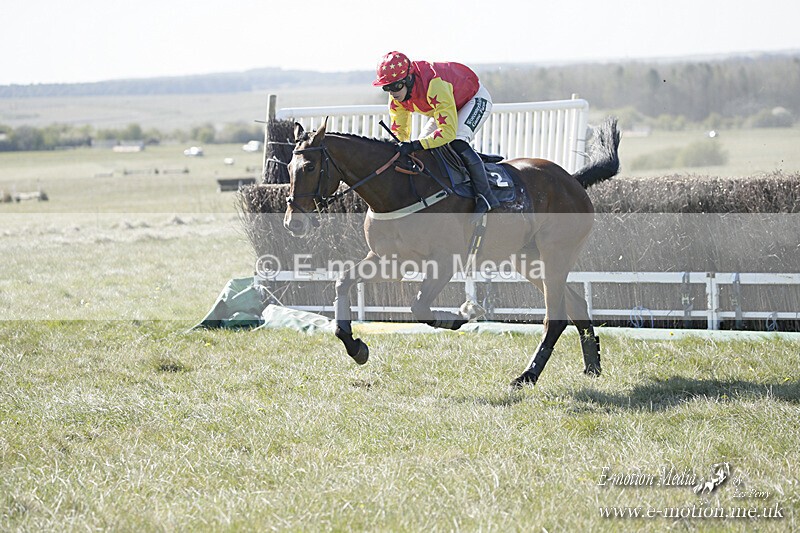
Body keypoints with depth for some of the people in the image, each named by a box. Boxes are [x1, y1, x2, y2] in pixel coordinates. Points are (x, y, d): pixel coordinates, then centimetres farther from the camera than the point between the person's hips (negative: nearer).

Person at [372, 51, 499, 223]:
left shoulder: (435, 86, -44)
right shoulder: (397, 94, -18)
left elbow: (448, 132, -47)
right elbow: (399, 131, -8)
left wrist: (415, 145, -55)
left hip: (475, 99, -9)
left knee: (458, 143, -31)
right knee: (422, 148, -2)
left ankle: (485, 196, -24)